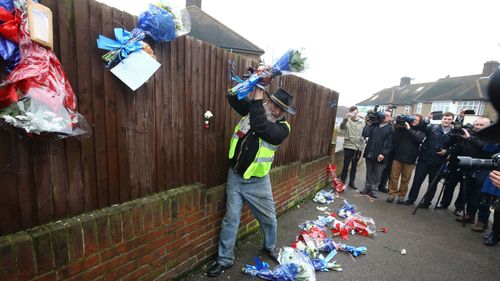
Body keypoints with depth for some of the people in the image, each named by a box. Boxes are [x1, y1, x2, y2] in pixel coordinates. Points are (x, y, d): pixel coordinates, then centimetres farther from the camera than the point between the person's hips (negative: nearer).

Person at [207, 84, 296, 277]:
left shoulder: (282, 128, -11)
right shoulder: (253, 109, 2)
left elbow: (259, 126, -29)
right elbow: (233, 98, -1)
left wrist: (258, 97, -25)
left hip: (258, 182, -1)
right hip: (235, 176, 2)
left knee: (269, 218, 15)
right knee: (231, 219, 9)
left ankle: (270, 247, 46)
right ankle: (225, 259, 28)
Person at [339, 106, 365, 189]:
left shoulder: (362, 121, 7)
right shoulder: (348, 121, -4)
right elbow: (341, 127, -23)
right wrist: (346, 118, -38)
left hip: (358, 147, 4)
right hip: (348, 146, -4)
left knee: (354, 166, 13)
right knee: (346, 165, -1)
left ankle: (351, 182, 24)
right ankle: (342, 182, 10)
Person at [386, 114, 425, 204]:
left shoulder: (421, 131, 6)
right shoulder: (403, 127, 4)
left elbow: (419, 139, -16)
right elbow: (394, 140, -4)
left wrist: (409, 129, -17)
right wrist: (397, 126, -13)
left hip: (410, 159, 0)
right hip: (398, 157, 0)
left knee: (405, 179, 9)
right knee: (394, 177, 5)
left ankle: (401, 195, 23)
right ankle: (392, 194, 17)